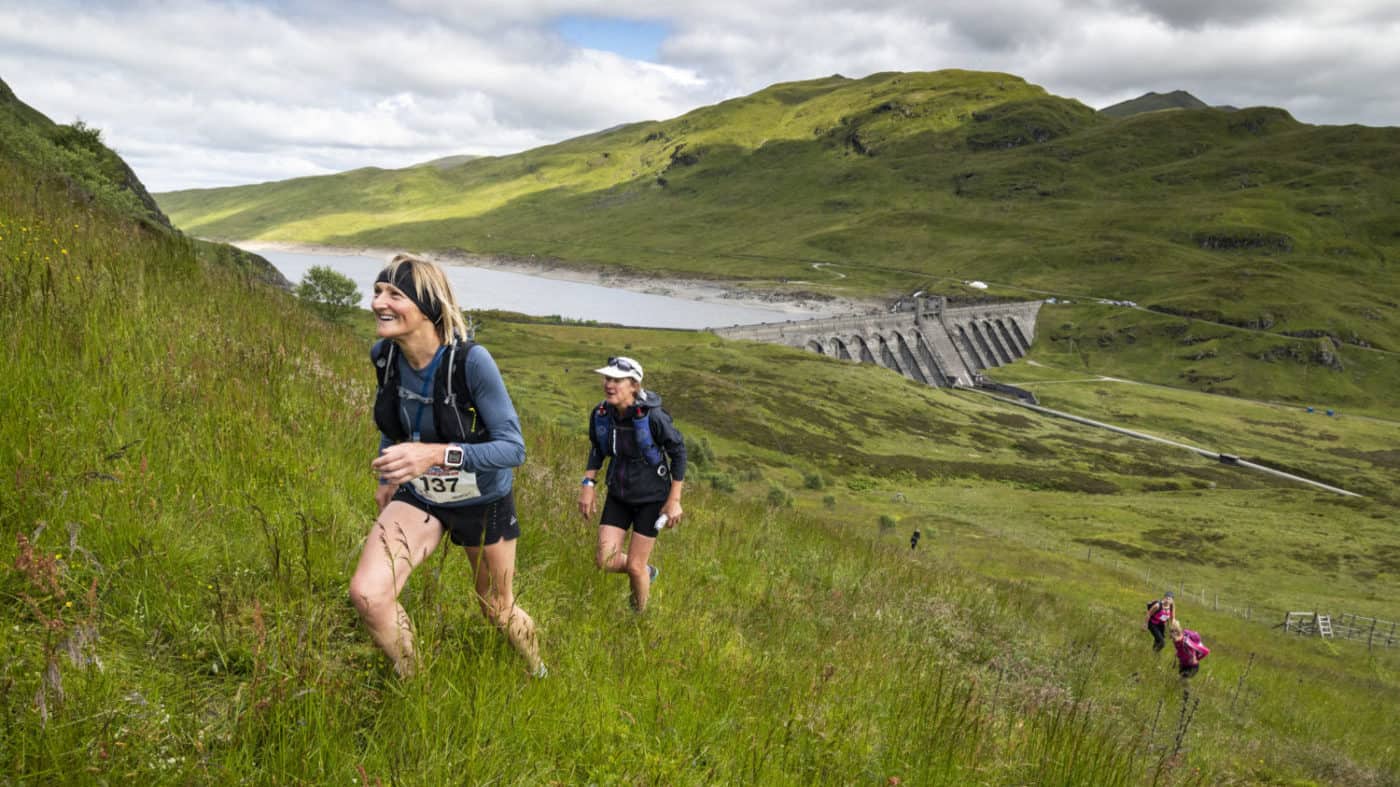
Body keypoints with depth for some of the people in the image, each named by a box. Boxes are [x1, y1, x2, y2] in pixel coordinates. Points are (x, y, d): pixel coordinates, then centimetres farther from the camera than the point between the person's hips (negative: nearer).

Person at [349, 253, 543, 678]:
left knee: (498, 610, 17)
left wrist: (435, 454, -42)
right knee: (366, 595, -20)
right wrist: (388, 479, 15)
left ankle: (538, 672, 51)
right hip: (418, 498, 4)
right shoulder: (383, 354, -13)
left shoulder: (471, 361, -30)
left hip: (483, 502, -3)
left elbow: (513, 447, -29)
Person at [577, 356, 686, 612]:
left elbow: (679, 452, -13)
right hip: (618, 495, 5)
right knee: (605, 560, -2)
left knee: (634, 566, 0)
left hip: (650, 498, -4)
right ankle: (647, 572, 30)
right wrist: (588, 483, -2)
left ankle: (640, 615, 29)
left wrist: (674, 500, -12)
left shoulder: (653, 417, -25)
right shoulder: (600, 414, -11)